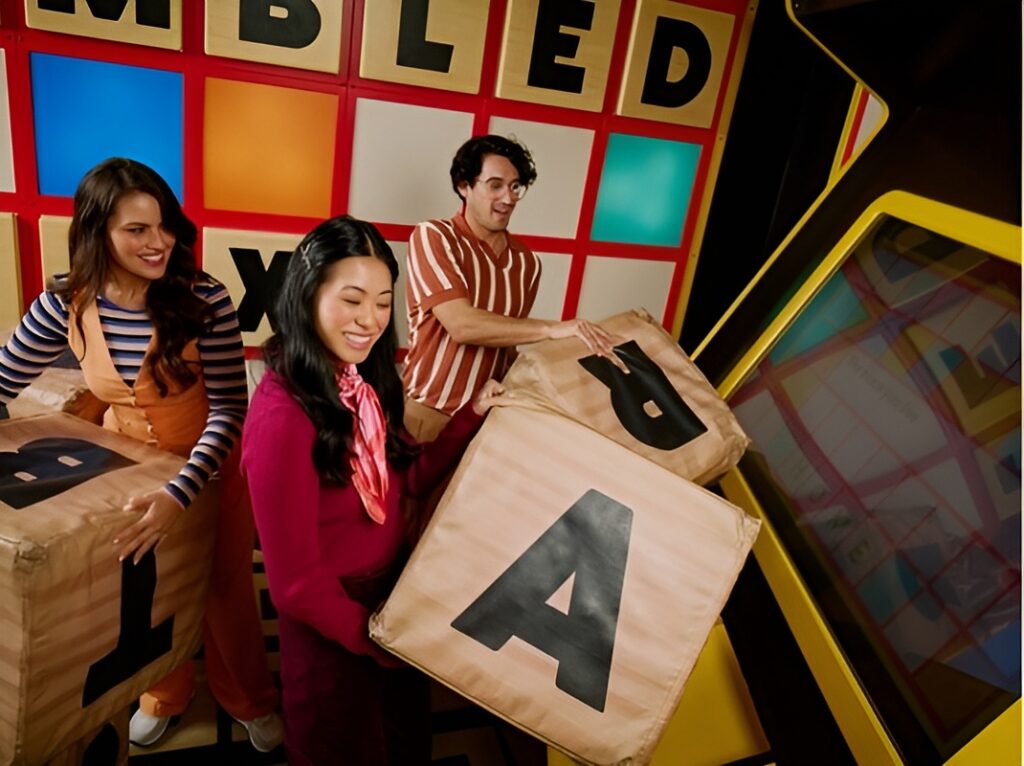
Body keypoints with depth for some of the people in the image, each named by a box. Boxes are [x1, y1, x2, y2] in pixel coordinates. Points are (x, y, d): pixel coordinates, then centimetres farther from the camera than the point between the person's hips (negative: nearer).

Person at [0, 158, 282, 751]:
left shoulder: (204, 299, -25)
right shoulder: (65, 305, -15)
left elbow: (230, 408, -26)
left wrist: (182, 493, -38)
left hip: (208, 467, -3)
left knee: (224, 591, 12)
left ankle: (252, 702, 40)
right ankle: (166, 692, 50)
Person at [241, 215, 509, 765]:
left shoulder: (362, 381, -6)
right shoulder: (282, 414, -29)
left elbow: (408, 478, 2)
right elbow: (294, 582, -24)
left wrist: (473, 416, -7)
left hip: (396, 590, 7)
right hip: (334, 626, -6)